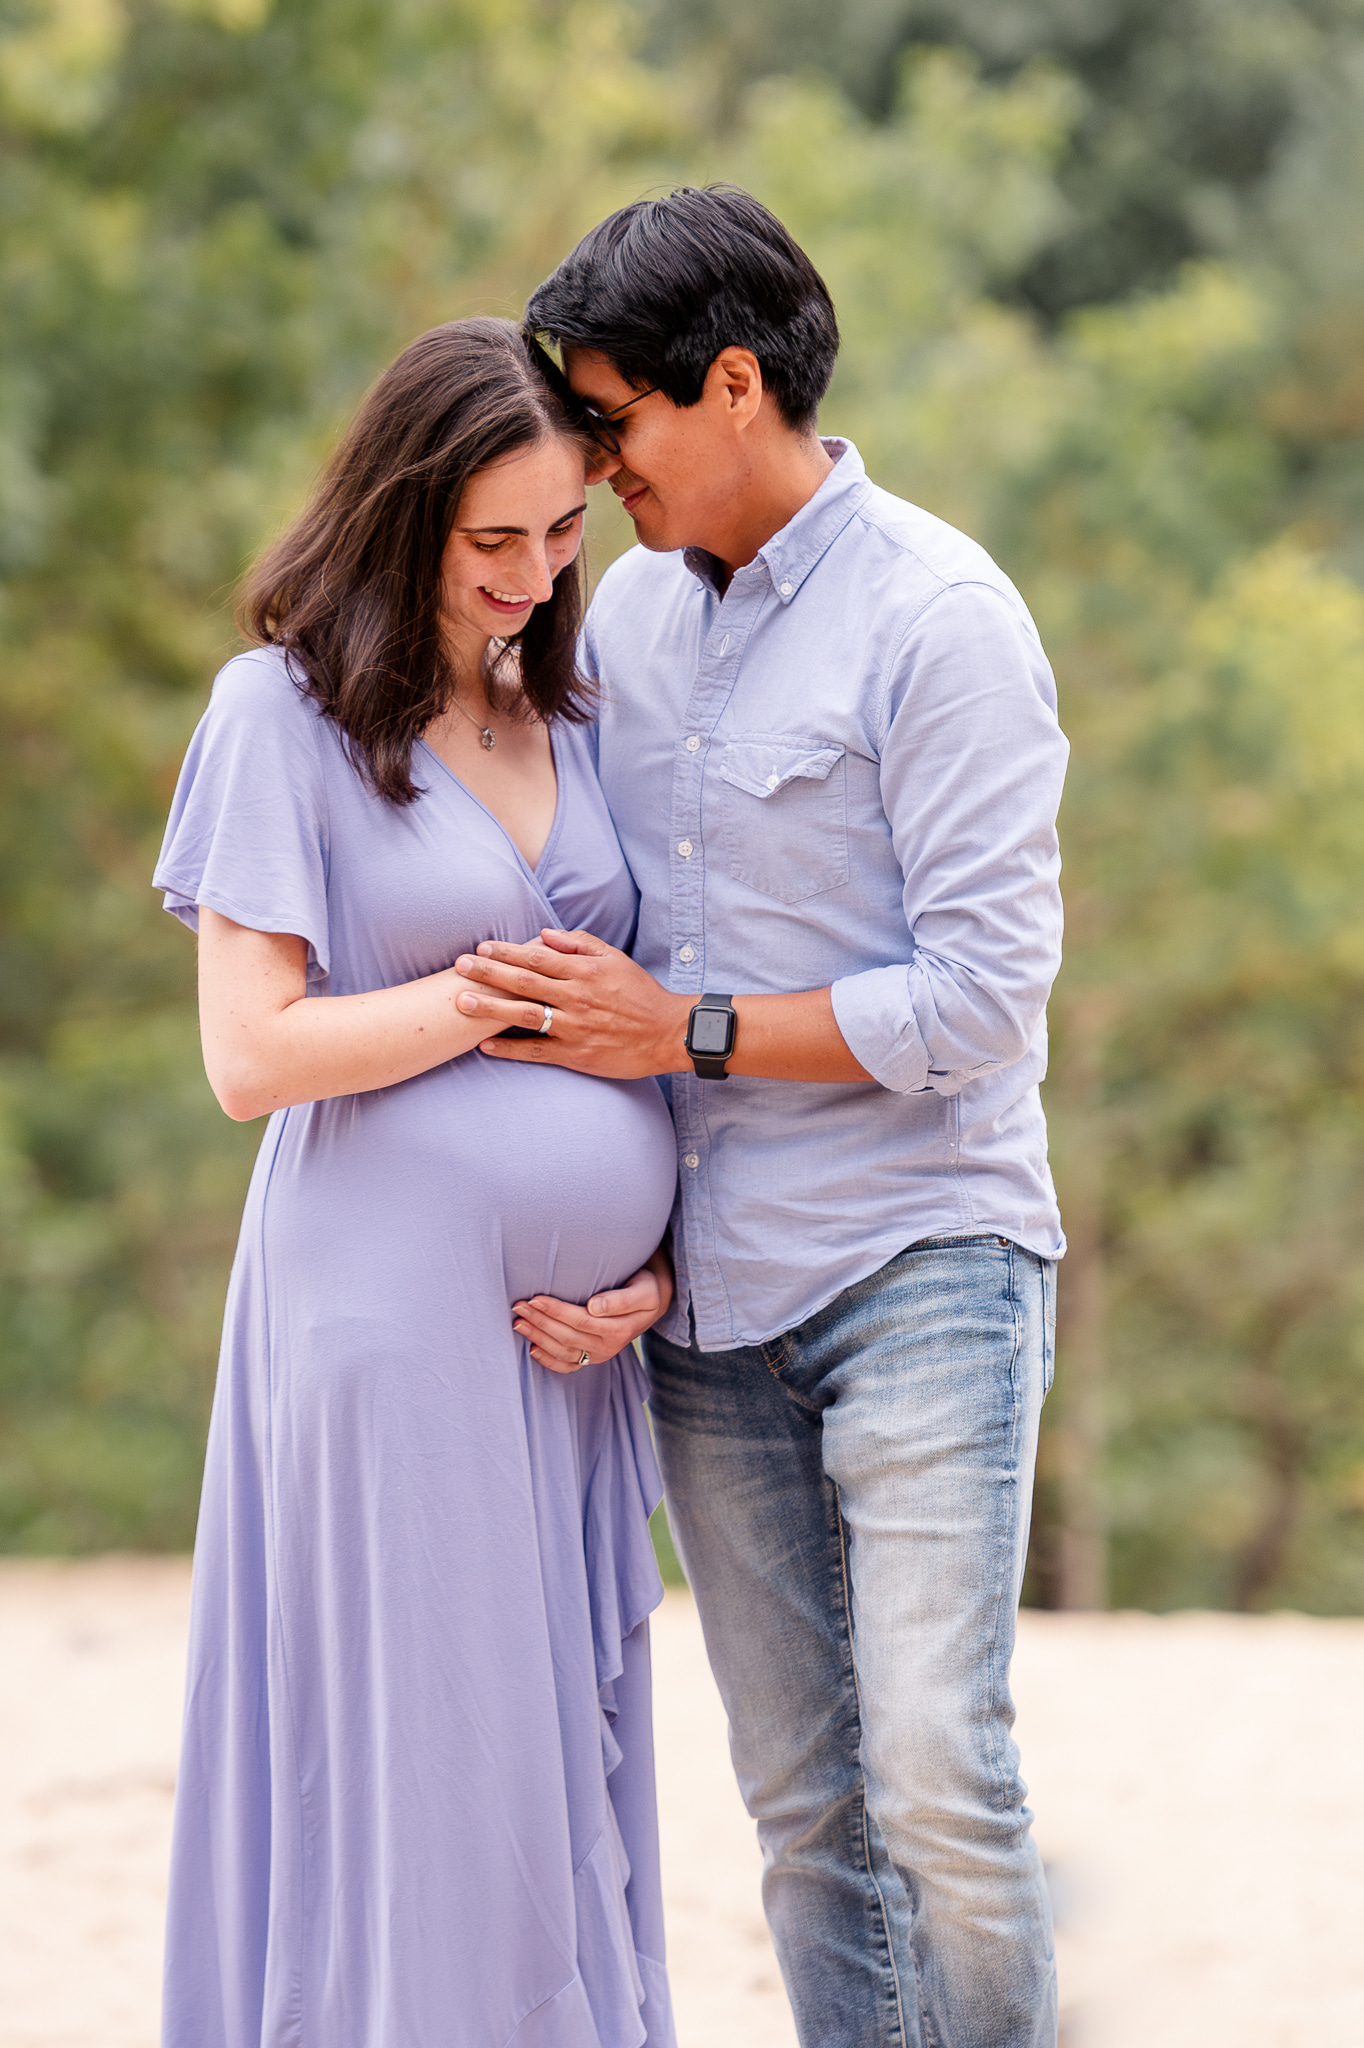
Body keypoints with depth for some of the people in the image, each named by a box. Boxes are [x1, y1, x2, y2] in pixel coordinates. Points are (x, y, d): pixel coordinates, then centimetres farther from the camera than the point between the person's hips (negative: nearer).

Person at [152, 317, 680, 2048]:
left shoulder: (566, 711, 13)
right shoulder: (287, 707, -5)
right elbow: (253, 1054, -13)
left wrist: (654, 1260, 4)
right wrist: (517, 995, -9)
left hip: (573, 1336, 6)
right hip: (392, 1311, -6)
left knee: (567, 1764, 9)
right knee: (416, 1772, -3)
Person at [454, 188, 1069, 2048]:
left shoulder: (939, 617, -10)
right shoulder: (630, 608, 11)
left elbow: (982, 1001, -14)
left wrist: (685, 1033, -13)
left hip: (921, 1261, -6)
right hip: (712, 1297, 6)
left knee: (936, 1778, -13)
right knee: (804, 1808, 7)